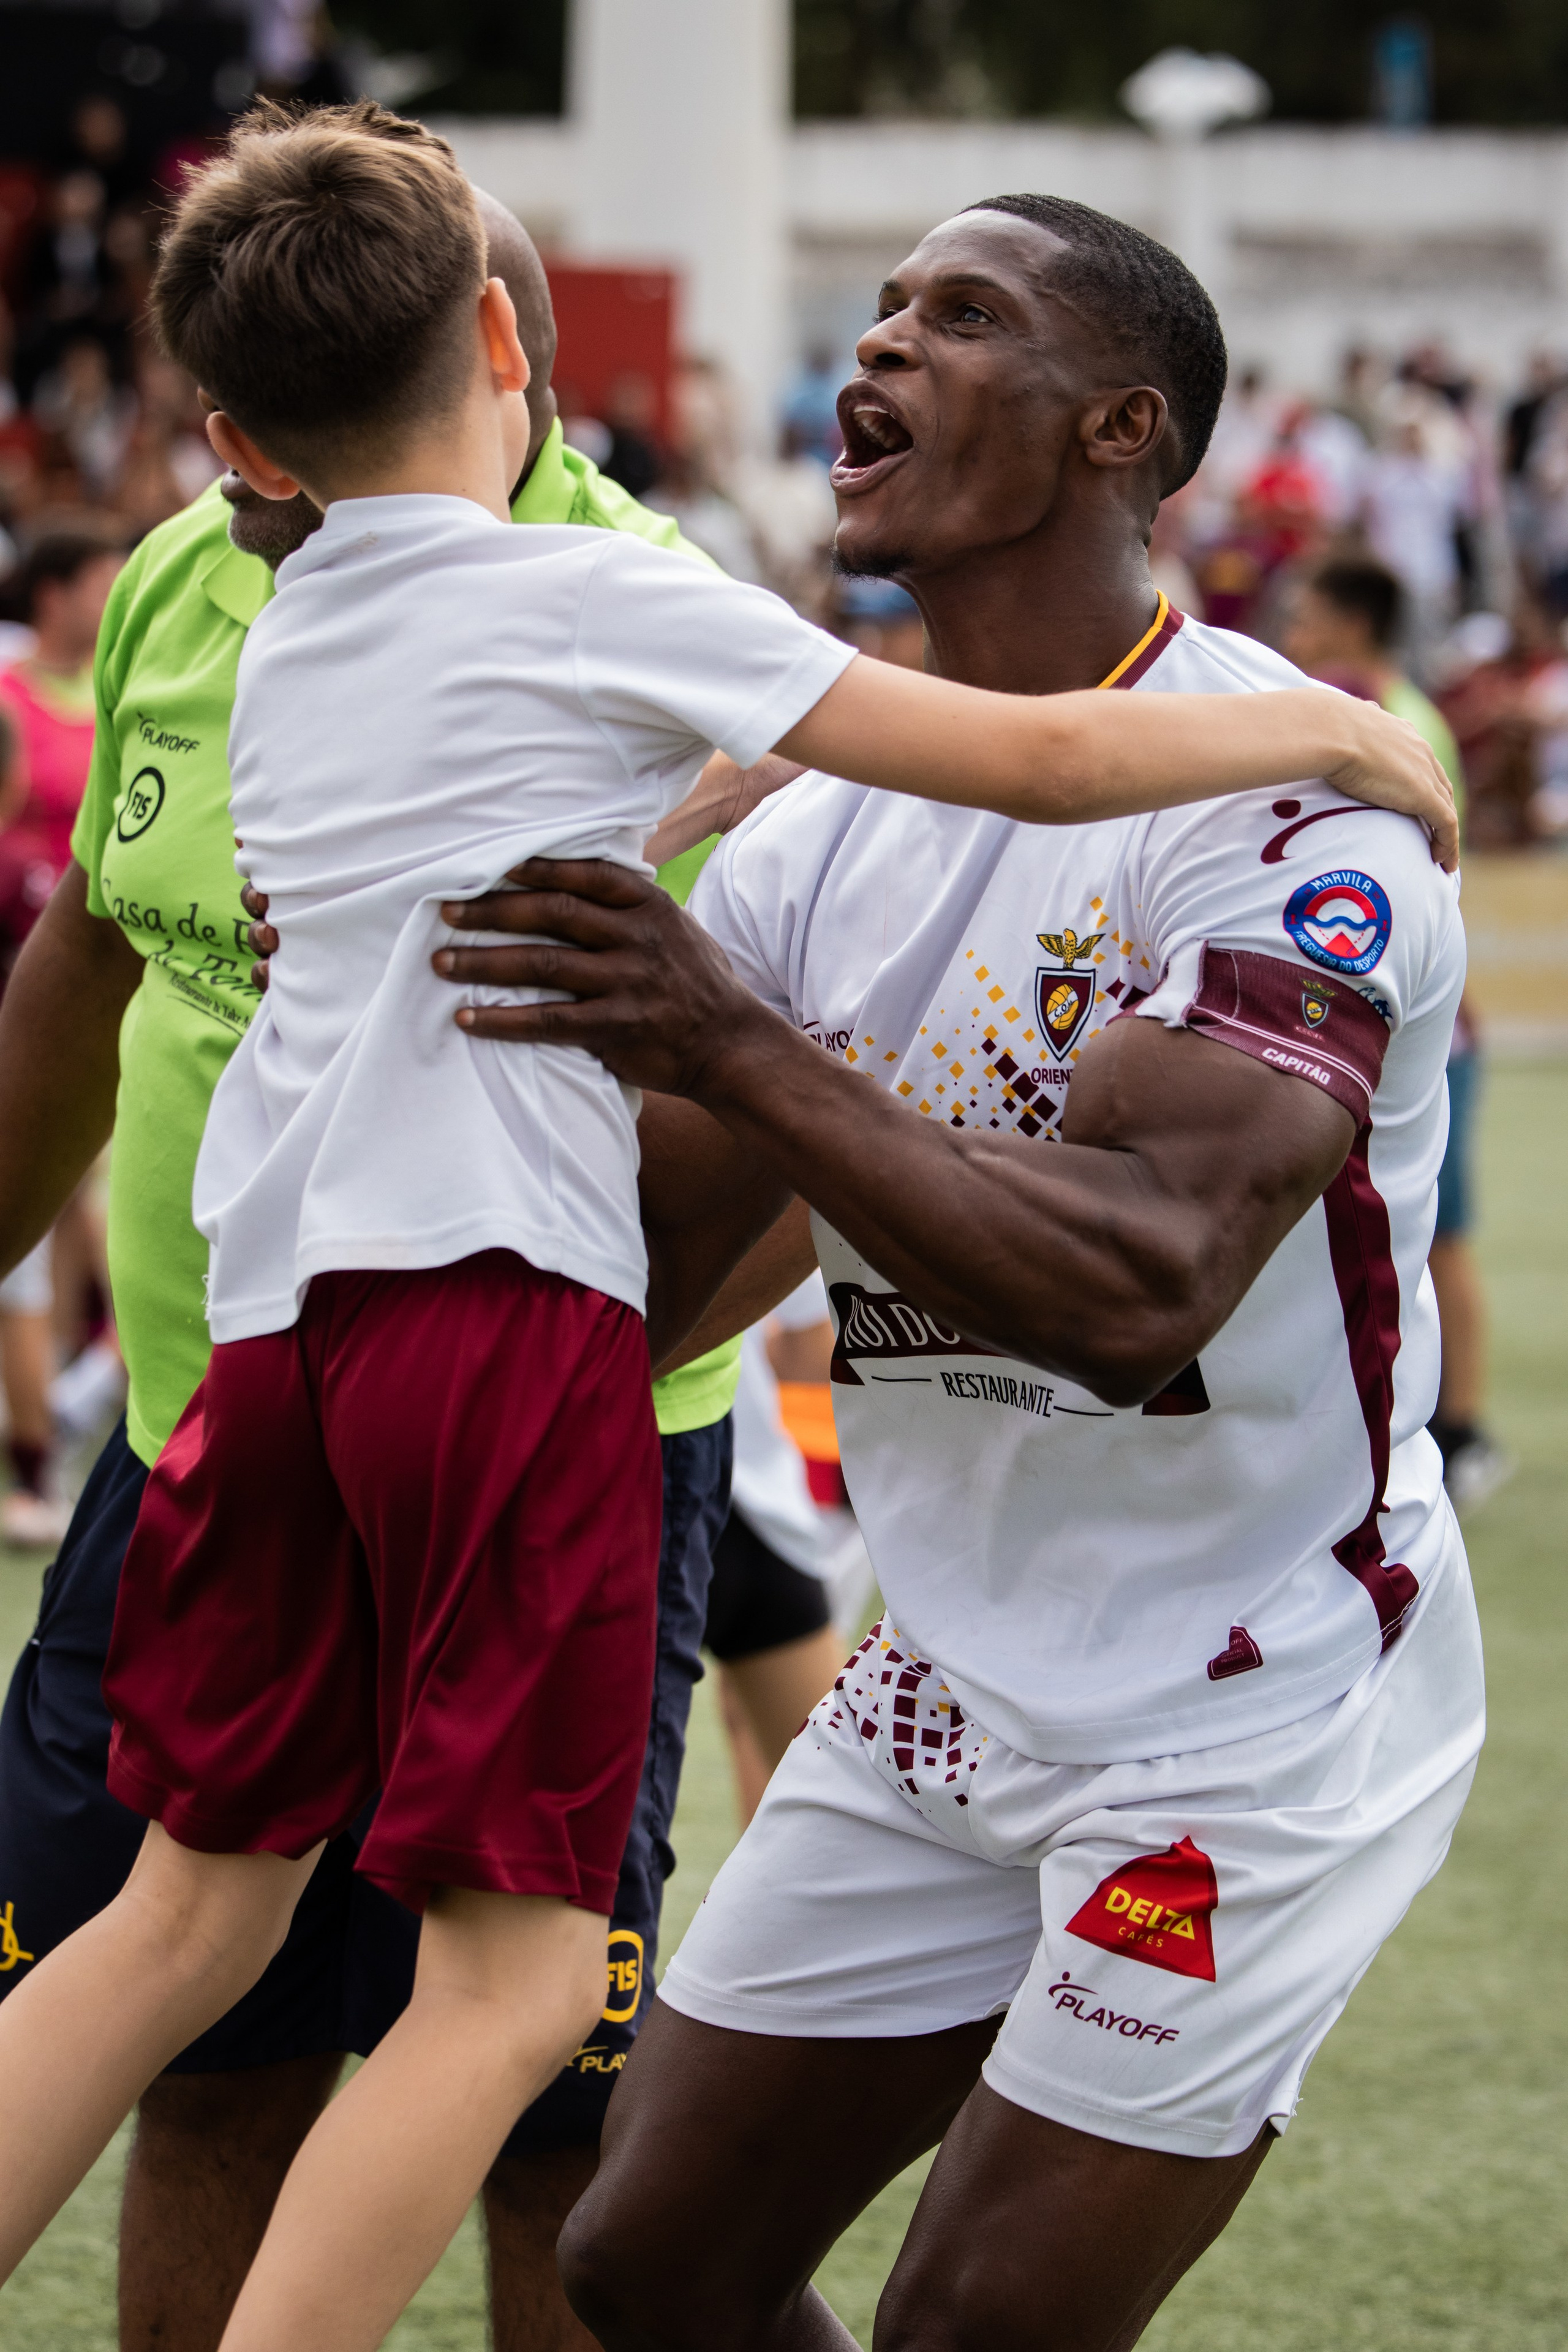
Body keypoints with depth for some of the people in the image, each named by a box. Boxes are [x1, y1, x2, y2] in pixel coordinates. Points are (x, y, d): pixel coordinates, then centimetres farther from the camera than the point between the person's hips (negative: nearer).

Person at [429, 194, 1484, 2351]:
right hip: (949, 1691, 8)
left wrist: (741, 1048, -32)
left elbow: (1142, 1283, -31)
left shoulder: (1288, 796, -18)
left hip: (1249, 1715, -8)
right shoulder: (825, 819, 6)